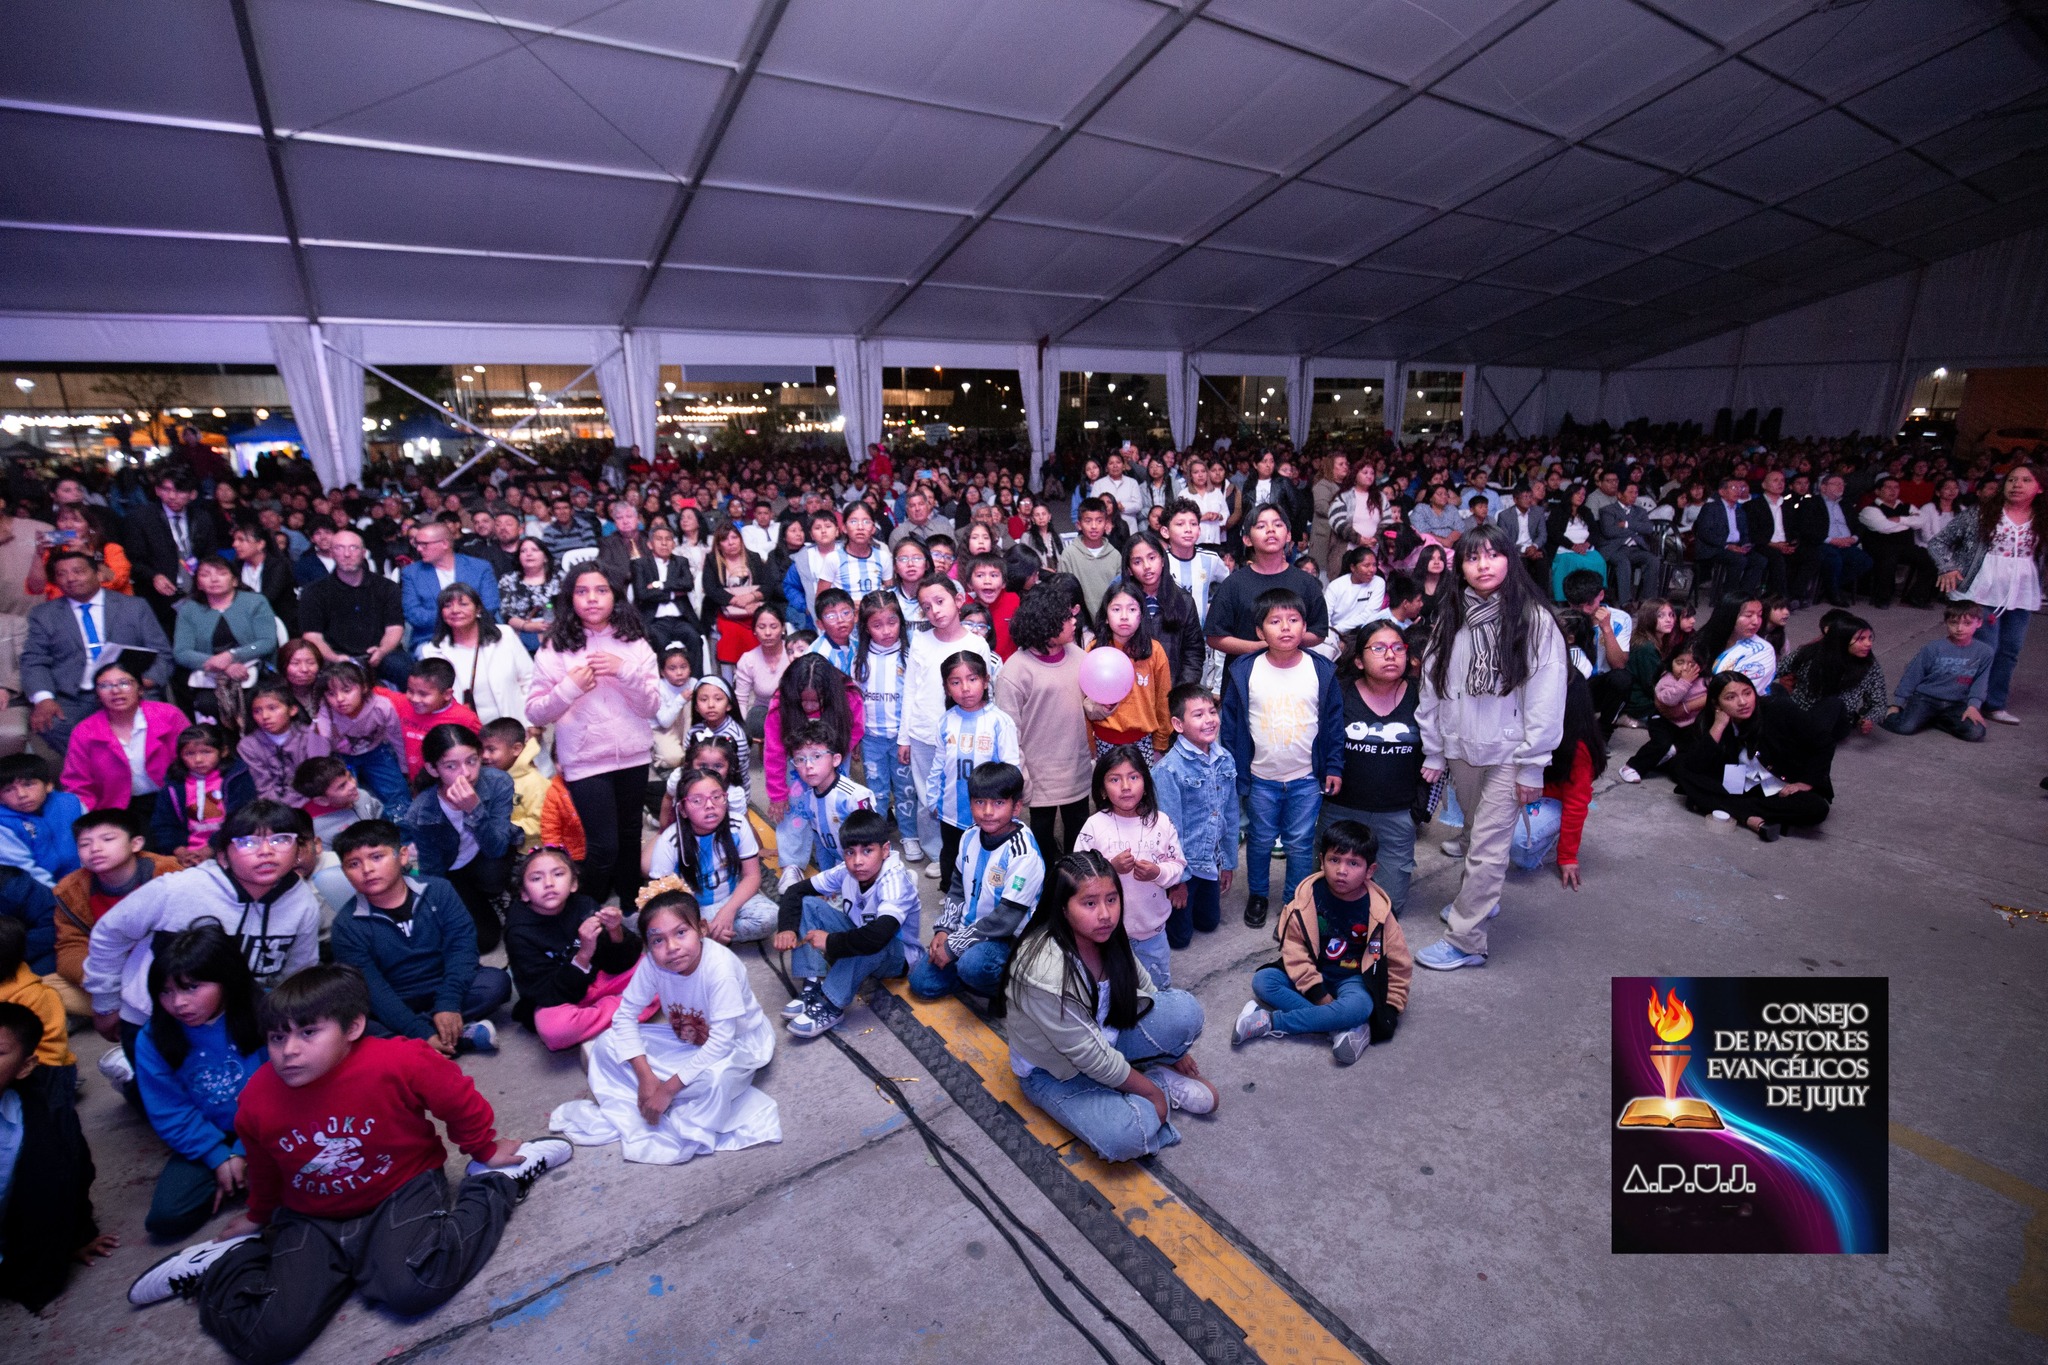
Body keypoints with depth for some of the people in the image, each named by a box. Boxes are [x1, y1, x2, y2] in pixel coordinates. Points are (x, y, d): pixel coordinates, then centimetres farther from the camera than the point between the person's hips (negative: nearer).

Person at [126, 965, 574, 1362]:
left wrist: (485, 1150, 3)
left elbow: (460, 1101, -10)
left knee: (413, 1289, -27)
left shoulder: (401, 1063, -28)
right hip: (312, 1219, 4)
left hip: (402, 1189, -3)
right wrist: (258, 1215, 30)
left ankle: (495, 1181, -3)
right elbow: (265, 1169, 13)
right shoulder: (257, 1102, -12)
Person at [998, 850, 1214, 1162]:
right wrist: (1153, 1091, -15)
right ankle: (1161, 1082, 0)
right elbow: (1090, 1056, -27)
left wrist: (1175, 1047, 10)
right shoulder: (1046, 973, -37)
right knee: (1124, 1137, -29)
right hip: (1054, 1071, -5)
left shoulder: (1106, 935, -15)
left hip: (1105, 1035, 6)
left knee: (1186, 1010, -16)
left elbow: (1144, 989, 4)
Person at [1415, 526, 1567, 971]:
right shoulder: (1449, 618, 4)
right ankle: (1479, 899, 40)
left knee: (1487, 847, -2)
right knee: (1474, 833, 17)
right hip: (1461, 748, 4)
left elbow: (1547, 699, -9)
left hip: (1507, 754, -4)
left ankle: (1465, 941, 6)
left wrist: (1532, 766, -10)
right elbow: (1431, 687, 7)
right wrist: (1433, 753, 7)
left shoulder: (1535, 620, -8)